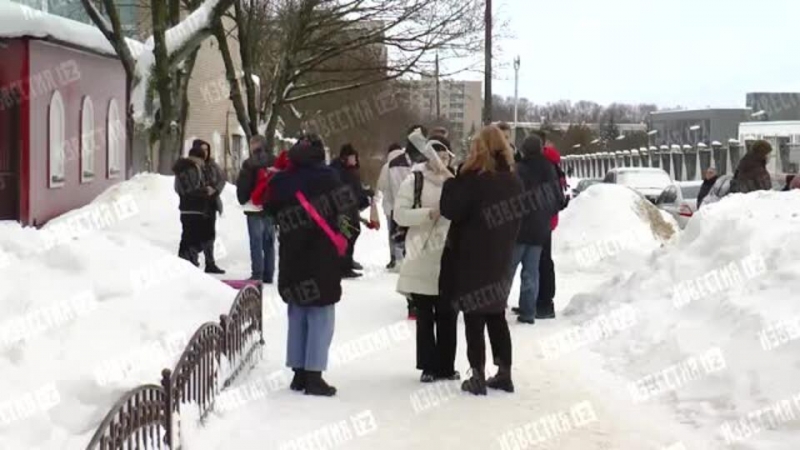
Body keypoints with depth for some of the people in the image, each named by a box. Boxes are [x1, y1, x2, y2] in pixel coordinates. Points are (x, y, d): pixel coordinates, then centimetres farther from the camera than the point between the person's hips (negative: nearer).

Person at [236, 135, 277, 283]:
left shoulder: (250, 163, -11)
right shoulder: (274, 162, 6)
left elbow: (242, 185, -9)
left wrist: (243, 200, 8)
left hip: (255, 208, -5)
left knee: (256, 243, -4)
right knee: (269, 243, 10)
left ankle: (257, 274, -8)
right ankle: (268, 275, 12)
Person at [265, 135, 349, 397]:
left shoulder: (280, 181, -1)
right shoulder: (325, 177, -12)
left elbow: (270, 209, 7)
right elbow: (345, 203, -7)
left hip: (291, 258, 5)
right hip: (321, 258, -4)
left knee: (297, 317, 15)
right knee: (321, 317, 1)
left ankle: (299, 373, 16)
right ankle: (313, 376, -3)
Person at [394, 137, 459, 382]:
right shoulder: (414, 181, -1)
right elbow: (399, 214, -9)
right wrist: (429, 213, -19)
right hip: (422, 261, -2)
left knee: (448, 315, 7)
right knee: (425, 316, 5)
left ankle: (446, 366, 18)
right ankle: (428, 366, 13)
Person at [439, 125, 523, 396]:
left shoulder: (473, 180, -15)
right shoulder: (514, 182, 8)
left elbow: (450, 210, -16)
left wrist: (451, 181, -5)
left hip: (471, 261, -6)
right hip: (500, 260, 6)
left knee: (474, 318, 0)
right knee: (496, 317, 15)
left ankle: (478, 376, 2)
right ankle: (504, 374, 17)